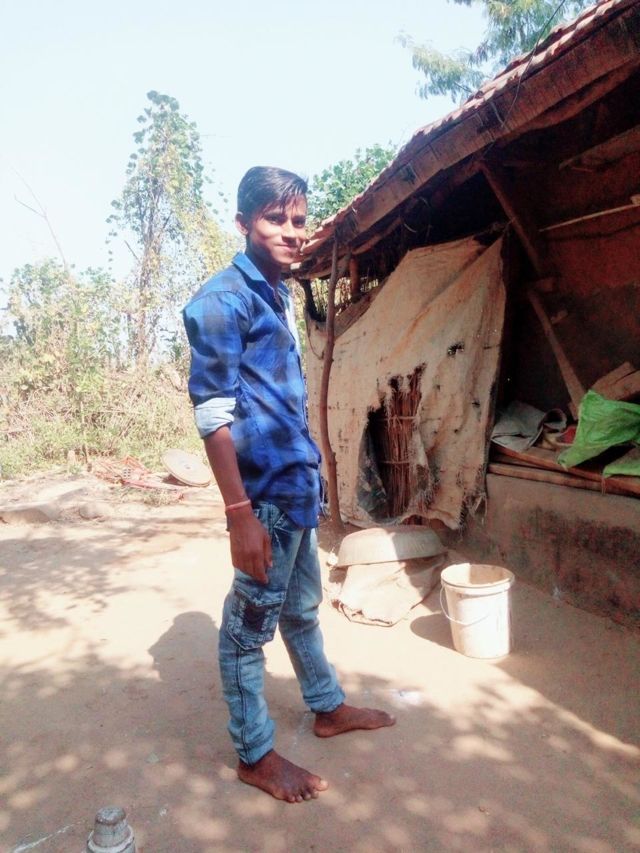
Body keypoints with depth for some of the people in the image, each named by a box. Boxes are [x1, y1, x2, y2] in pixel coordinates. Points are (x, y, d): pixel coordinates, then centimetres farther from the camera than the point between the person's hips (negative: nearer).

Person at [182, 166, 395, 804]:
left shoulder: (278, 295, 13)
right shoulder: (222, 300, -14)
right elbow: (212, 413, -19)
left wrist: (310, 475, 19)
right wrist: (241, 514, -22)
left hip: (299, 484, 9)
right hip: (266, 491, -9)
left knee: (302, 606, 23)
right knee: (249, 624, 7)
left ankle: (328, 708, 42)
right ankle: (255, 755, 25)